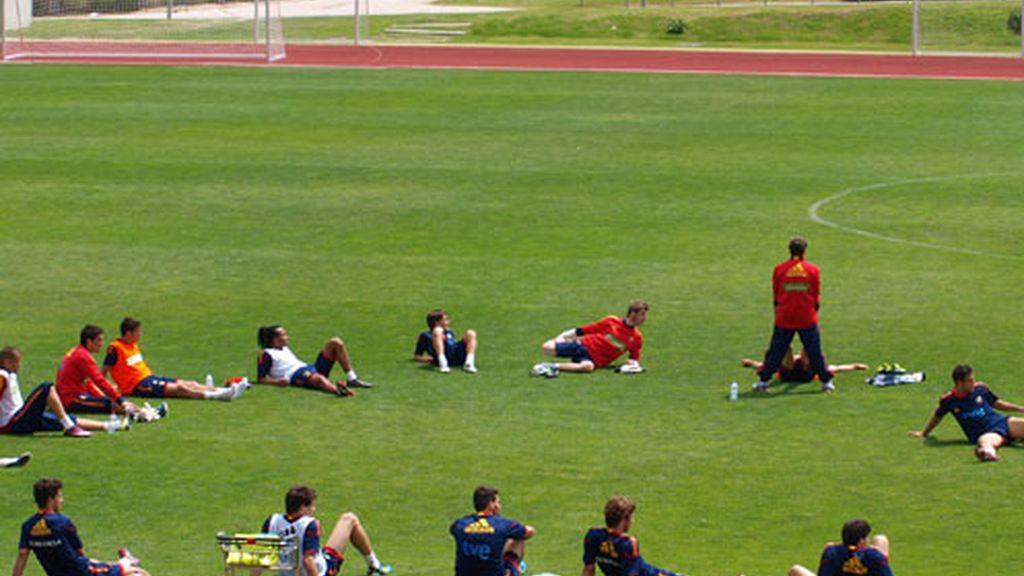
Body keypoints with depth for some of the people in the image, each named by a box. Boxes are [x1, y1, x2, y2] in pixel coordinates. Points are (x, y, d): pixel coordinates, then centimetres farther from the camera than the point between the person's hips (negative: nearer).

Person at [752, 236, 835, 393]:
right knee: (815, 352, 8)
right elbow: (817, 297, 4)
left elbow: (776, 297, 6)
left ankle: (763, 381, 9)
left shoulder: (779, 270, -3)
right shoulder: (813, 270, -3)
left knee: (776, 351, 8)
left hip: (784, 320, 0)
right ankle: (826, 381, 12)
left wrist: (777, 314, 19)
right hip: (808, 319, 0)